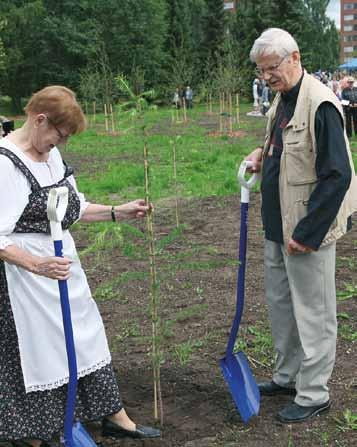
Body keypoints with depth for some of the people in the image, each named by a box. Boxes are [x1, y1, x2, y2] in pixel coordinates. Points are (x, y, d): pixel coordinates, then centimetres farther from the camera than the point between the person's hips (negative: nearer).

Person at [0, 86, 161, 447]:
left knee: (85, 335, 16)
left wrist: (118, 212, 8)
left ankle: (114, 417, 32)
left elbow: (71, 209, 16)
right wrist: (37, 265, -35)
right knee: (35, 348, 4)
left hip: (60, 261, 9)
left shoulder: (51, 153, 6)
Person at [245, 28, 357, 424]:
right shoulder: (281, 99, 8)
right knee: (279, 303, 19)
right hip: (278, 226, 9)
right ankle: (287, 376, 37)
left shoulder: (320, 104, -21)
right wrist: (264, 153, 2)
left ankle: (313, 394, 18)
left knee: (313, 312, 4)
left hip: (307, 229, -9)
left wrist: (307, 232, -22)